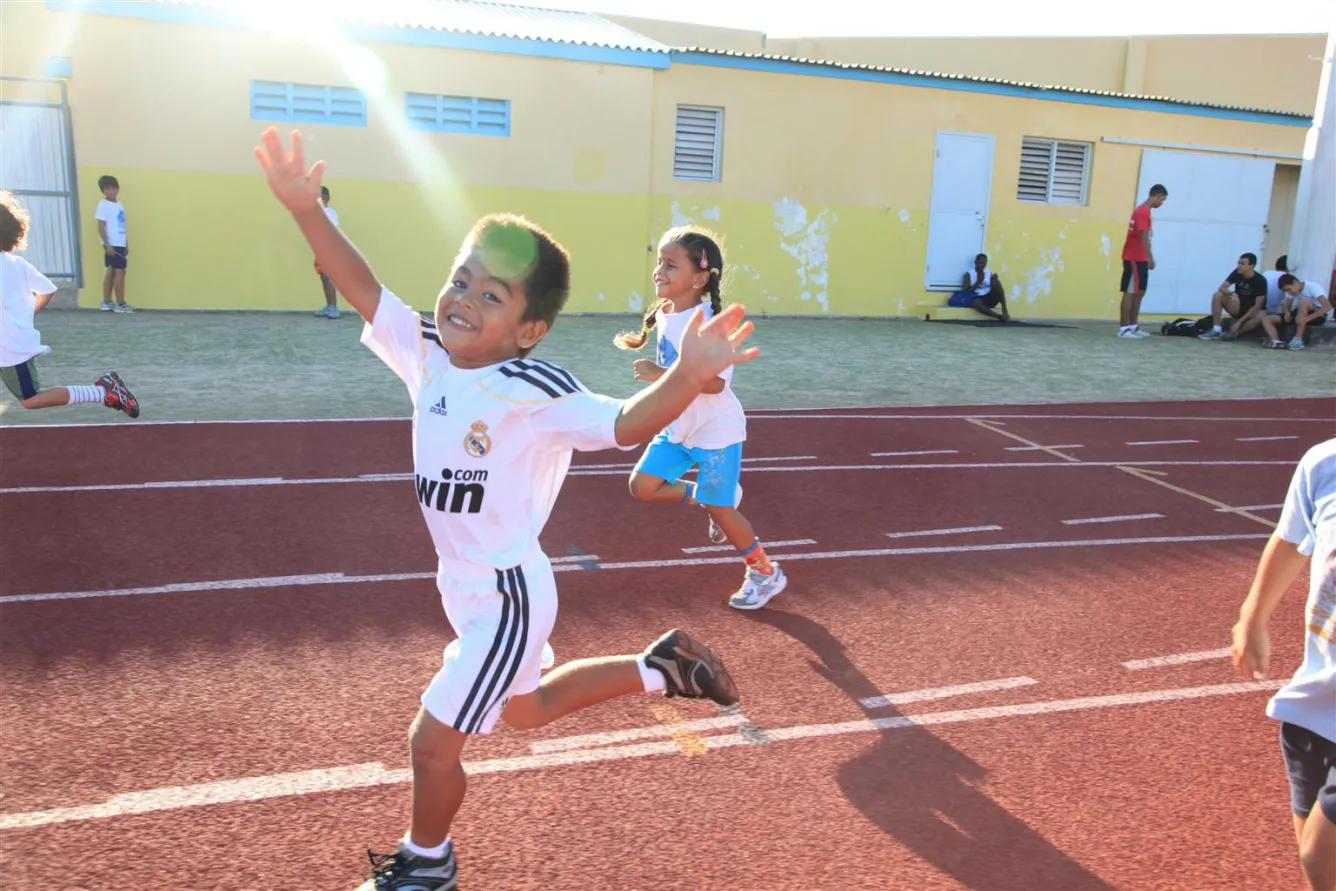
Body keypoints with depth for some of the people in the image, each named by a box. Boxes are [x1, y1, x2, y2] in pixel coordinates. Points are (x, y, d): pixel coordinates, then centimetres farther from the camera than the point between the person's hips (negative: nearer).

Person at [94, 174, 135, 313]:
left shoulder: (119, 204, 15)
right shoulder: (104, 205, -9)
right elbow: (101, 227, -13)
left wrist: (126, 244, 16)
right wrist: (107, 244, -20)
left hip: (120, 244, 8)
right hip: (112, 244, -8)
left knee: (112, 272, 10)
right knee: (120, 271, -7)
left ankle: (106, 303, 14)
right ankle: (120, 304, -3)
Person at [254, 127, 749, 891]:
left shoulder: (533, 391, -28)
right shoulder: (427, 352, -8)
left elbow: (625, 424, -38)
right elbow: (364, 289, -6)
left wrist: (688, 376, -57)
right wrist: (307, 209, -19)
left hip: (507, 597, -8)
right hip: (467, 586, 8)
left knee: (433, 739, 3)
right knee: (525, 710, 29)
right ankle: (662, 668, 42)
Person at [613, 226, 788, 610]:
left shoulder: (707, 324, -27)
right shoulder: (664, 314, -1)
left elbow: (715, 382, -35)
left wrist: (659, 373, -37)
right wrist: (640, 343, 7)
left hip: (716, 431, -8)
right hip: (678, 428, 8)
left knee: (720, 509, 1)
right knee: (642, 486, 1)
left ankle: (766, 573, 24)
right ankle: (707, 497, 25)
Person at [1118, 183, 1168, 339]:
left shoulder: (1142, 210, 18)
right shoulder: (1143, 211, -13)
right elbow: (1144, 237, -21)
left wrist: (1147, 258, 18)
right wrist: (1151, 258, -22)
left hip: (1139, 259, 10)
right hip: (1134, 259, -10)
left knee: (1139, 293, 11)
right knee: (1130, 293, -10)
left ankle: (1133, 327, 14)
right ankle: (1124, 329, -10)